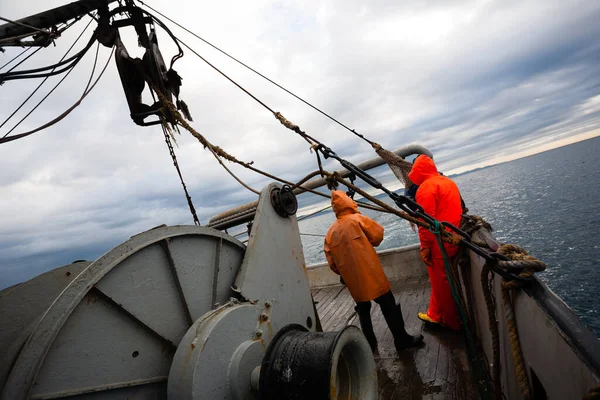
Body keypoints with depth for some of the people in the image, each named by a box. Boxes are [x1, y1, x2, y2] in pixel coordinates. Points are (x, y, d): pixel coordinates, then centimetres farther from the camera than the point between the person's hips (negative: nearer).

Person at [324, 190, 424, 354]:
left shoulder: (330, 233, 6)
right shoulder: (357, 218, -6)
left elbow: (332, 263, 7)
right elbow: (378, 235, 0)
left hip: (353, 280, 4)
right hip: (371, 274, -4)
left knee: (363, 311, 18)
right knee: (388, 307, 9)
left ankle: (370, 345, 26)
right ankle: (402, 340, 18)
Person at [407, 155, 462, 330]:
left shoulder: (426, 187, -15)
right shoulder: (449, 182, 13)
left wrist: (424, 247, -17)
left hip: (439, 244, -9)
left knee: (442, 283, 6)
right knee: (441, 280, 20)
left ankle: (451, 321, 22)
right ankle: (435, 314, 33)